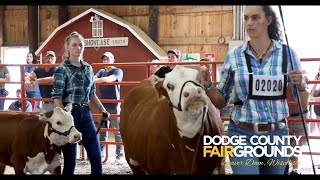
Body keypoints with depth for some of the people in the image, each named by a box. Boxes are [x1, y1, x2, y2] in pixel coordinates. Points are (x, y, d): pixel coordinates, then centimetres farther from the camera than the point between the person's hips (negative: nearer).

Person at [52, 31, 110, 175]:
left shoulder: (88, 68, 12)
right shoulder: (62, 69, -6)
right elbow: (57, 97, -10)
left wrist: (103, 111, 15)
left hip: (86, 114, 6)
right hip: (69, 113, -5)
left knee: (96, 156, 4)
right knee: (70, 158, 1)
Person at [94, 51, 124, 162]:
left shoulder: (118, 71, -1)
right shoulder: (101, 71, 16)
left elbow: (110, 79, -20)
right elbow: (94, 78, -2)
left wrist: (95, 80, -29)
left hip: (114, 106, -5)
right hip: (103, 105, 5)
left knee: (117, 131, -1)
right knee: (103, 131, 7)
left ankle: (120, 154, 6)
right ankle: (101, 154, 12)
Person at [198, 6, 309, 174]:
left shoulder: (287, 53, -1)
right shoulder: (234, 55, -1)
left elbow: (303, 104, 5)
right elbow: (221, 102, 7)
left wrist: (300, 85, -15)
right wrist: (208, 85, -12)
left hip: (277, 135, 1)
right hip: (242, 135, -1)